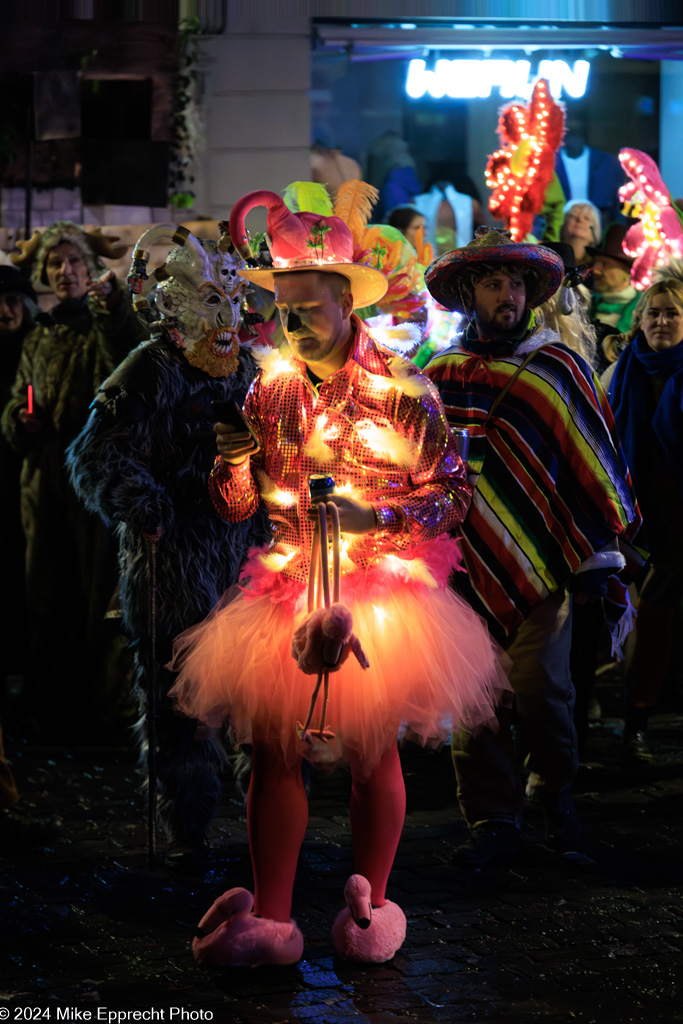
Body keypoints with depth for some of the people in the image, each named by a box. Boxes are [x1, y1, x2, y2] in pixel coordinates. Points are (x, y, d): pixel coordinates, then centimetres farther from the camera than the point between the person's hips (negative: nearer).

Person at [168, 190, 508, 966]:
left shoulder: (400, 390, -7)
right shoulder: (271, 387, 5)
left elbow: (453, 494, -6)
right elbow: (237, 506, 9)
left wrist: (379, 516, -21)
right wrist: (232, 462, -13)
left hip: (382, 588, -3)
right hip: (288, 585, 3)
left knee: (373, 753, 4)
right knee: (272, 750, -1)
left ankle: (370, 907, 19)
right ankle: (270, 918, 5)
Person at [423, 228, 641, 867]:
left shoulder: (556, 368, 1)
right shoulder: (441, 375, 9)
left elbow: (593, 460, 2)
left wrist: (596, 555, -1)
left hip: (541, 562, -2)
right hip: (465, 569, 2)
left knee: (540, 689, -4)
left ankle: (554, 791, 22)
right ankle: (493, 821, 13)